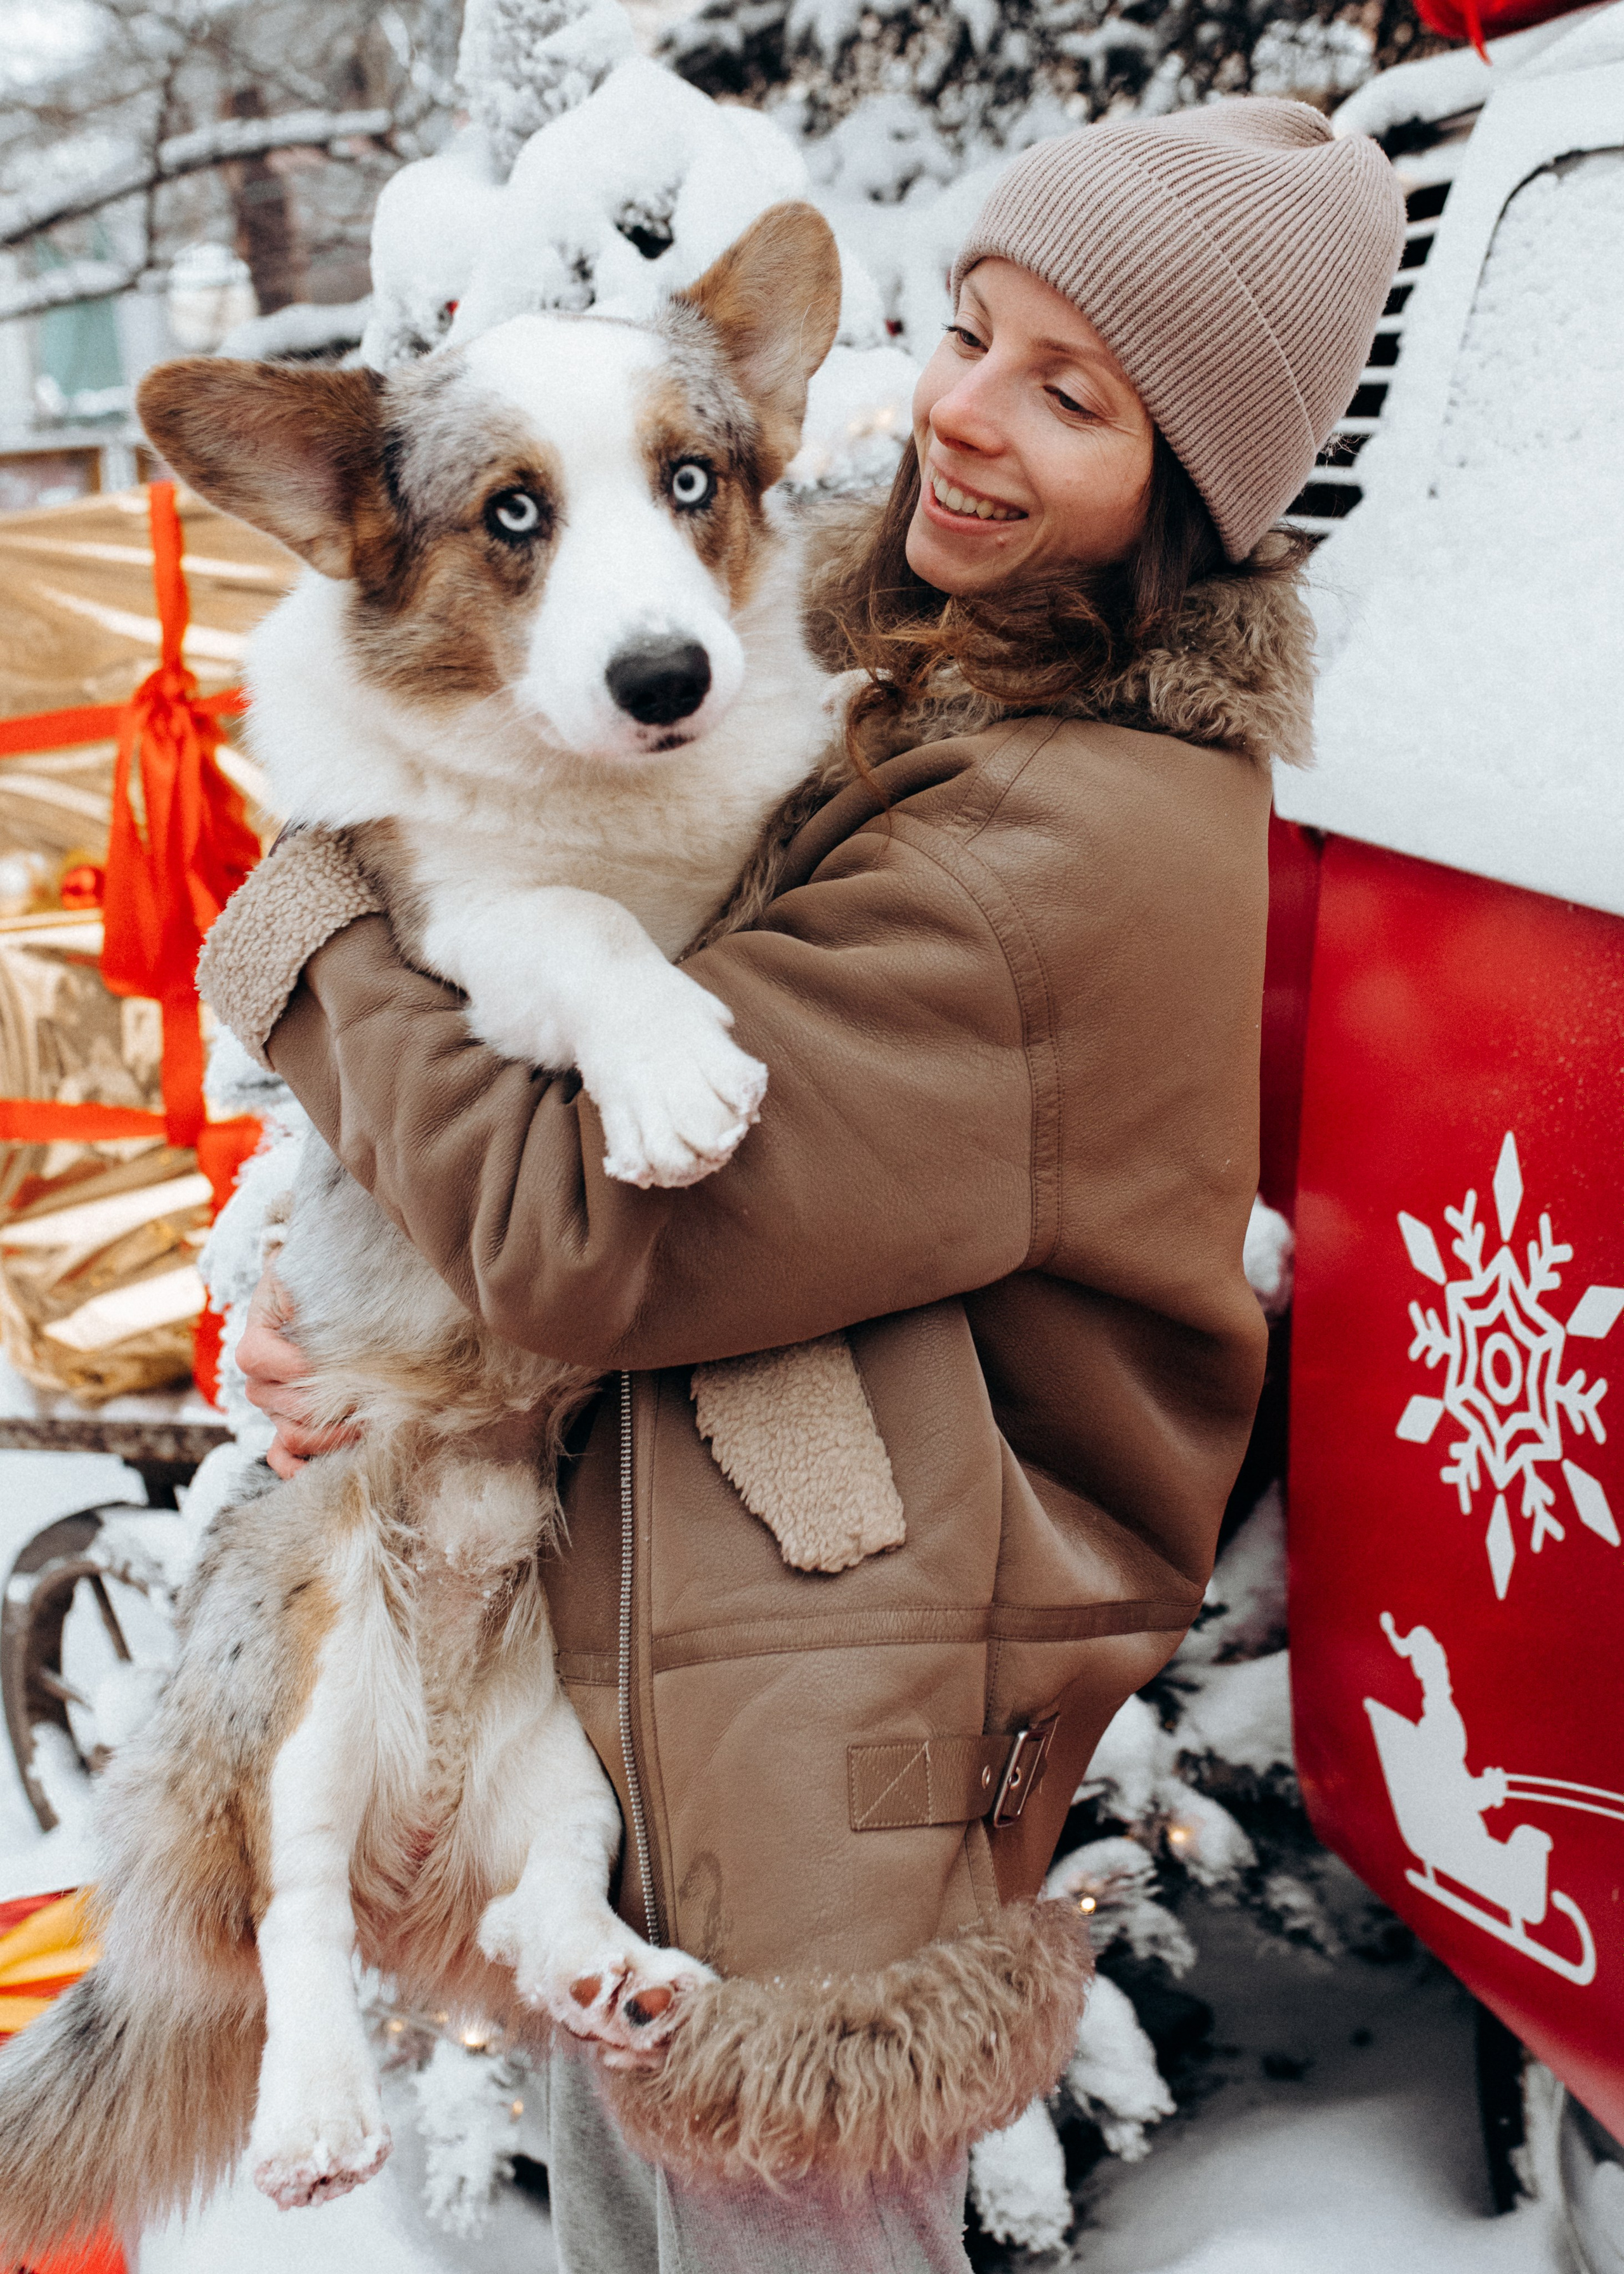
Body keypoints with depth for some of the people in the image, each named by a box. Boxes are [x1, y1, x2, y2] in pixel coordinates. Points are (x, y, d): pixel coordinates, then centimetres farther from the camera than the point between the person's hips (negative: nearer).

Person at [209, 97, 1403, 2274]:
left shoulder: (1095, 848, -25)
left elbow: (587, 1226, -27)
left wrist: (306, 917, -12)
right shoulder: (911, 690, 6)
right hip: (635, 1663, 9)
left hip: (820, 1757, -9)